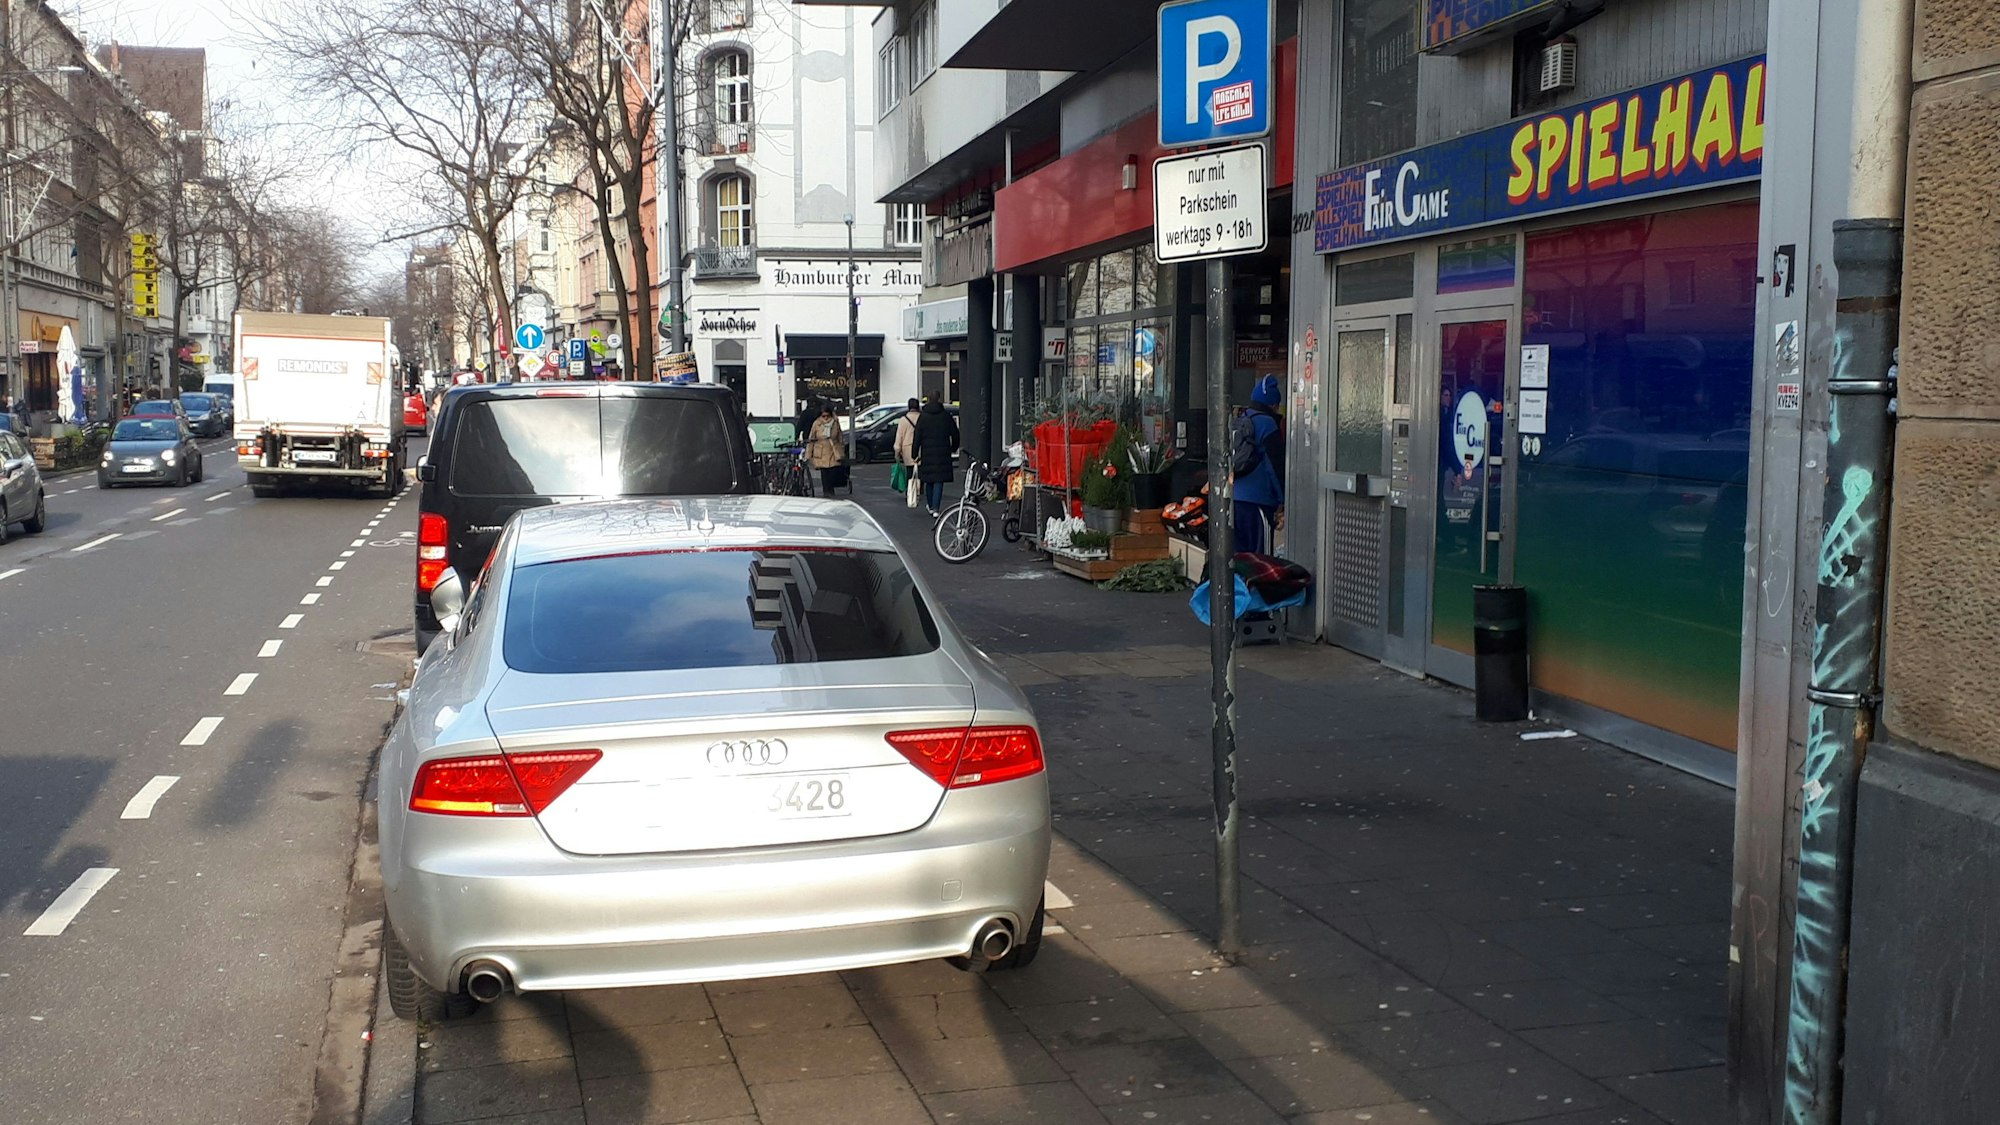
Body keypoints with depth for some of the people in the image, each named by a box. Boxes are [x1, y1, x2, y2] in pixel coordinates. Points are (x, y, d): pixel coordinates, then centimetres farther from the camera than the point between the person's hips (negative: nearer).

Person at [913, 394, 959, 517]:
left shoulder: (922, 417, -1)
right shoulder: (946, 417, 3)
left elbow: (917, 437, -5)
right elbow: (955, 434, 8)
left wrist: (916, 454, -1)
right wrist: (953, 448, 25)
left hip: (927, 455, 0)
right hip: (943, 455, 0)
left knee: (929, 482, 14)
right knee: (939, 482, -1)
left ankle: (930, 506, 25)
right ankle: (935, 508, -11)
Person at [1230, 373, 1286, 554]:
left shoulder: (1238, 422, 14)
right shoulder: (1267, 424, -8)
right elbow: (1276, 465, -9)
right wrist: (1283, 500, -3)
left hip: (1235, 497, 8)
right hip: (1257, 500, -7)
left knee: (1238, 552, 12)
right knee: (1258, 557, -4)